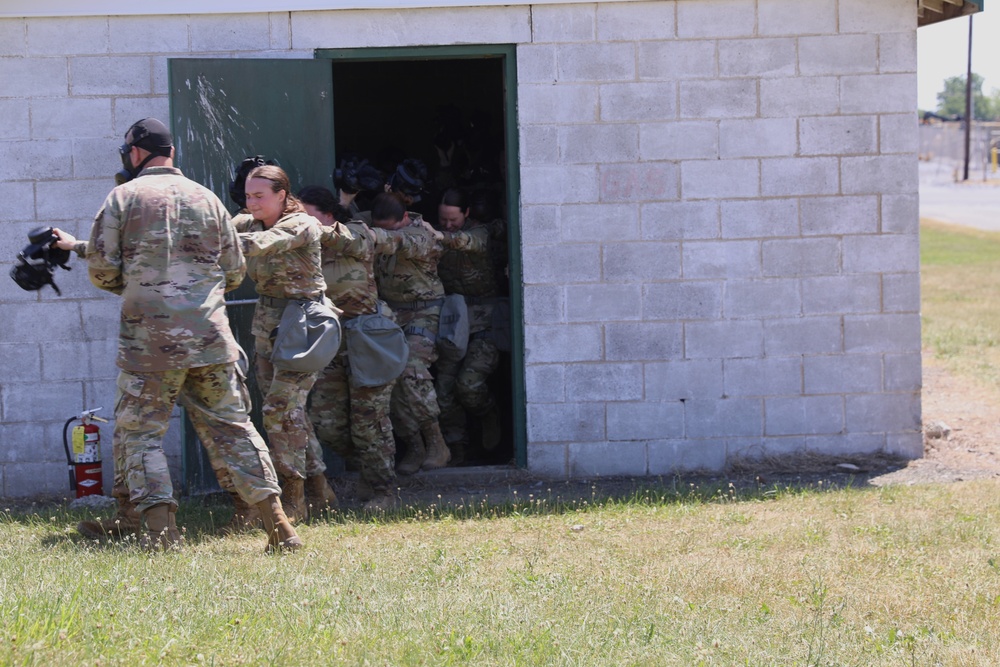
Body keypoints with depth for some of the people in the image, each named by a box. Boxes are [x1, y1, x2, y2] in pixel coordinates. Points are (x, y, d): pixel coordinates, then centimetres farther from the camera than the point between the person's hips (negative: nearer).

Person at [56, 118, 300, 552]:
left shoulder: (124, 196, 0)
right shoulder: (207, 198, 12)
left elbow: (102, 268, -3)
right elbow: (235, 272, 14)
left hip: (151, 340, -4)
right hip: (210, 334, 4)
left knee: (138, 432, 6)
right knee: (231, 427, 11)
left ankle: (161, 532, -6)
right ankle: (277, 524, 5)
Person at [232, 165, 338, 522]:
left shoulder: (302, 225, -16)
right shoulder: (249, 222, 7)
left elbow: (259, 244, -31)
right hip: (267, 320, 8)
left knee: (281, 406, -13)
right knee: (288, 410, 9)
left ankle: (293, 503, -8)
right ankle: (318, 484, 20)